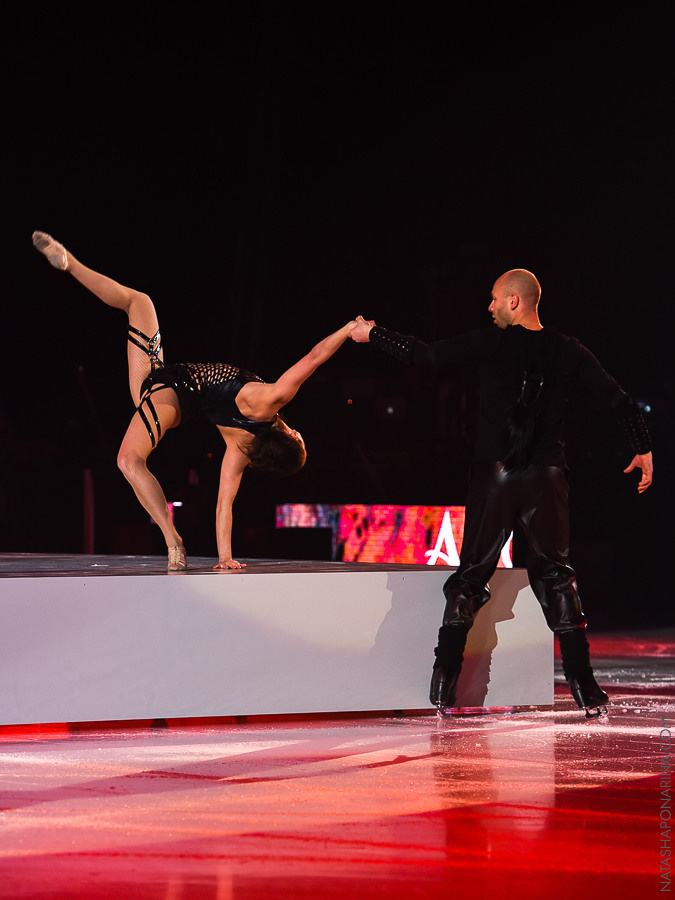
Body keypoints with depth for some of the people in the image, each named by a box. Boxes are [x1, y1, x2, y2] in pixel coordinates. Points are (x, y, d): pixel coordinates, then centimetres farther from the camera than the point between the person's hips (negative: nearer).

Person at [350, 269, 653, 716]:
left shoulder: (492, 344, -5)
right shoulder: (568, 351, 4)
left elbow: (425, 355, -7)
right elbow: (621, 402, 5)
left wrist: (372, 334, 7)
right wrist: (643, 449, 19)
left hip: (495, 474, -2)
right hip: (547, 477, 2)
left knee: (471, 575, 9)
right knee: (555, 574, 13)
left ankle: (445, 684, 7)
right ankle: (584, 687, 4)